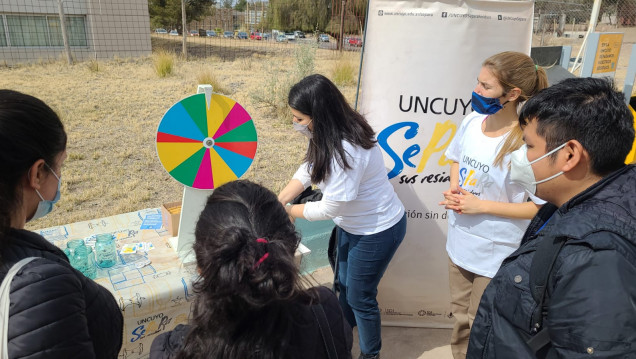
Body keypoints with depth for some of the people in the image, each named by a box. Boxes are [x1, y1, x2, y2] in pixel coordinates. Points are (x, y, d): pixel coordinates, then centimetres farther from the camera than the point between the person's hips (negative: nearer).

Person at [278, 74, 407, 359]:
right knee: (344, 284, 26)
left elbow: (330, 208, -28)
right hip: (352, 224, 9)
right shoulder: (333, 133, -9)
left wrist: (289, 211, -13)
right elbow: (308, 170, -2)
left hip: (377, 231, -9)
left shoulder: (346, 151, -37)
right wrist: (278, 202, -12)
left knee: (360, 297, 10)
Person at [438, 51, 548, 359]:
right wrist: (454, 189, -6)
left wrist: (481, 205, -21)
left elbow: (541, 207, -20)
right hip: (460, 244, 6)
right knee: (460, 319, 26)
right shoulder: (472, 122, -5)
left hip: (497, 255, -6)